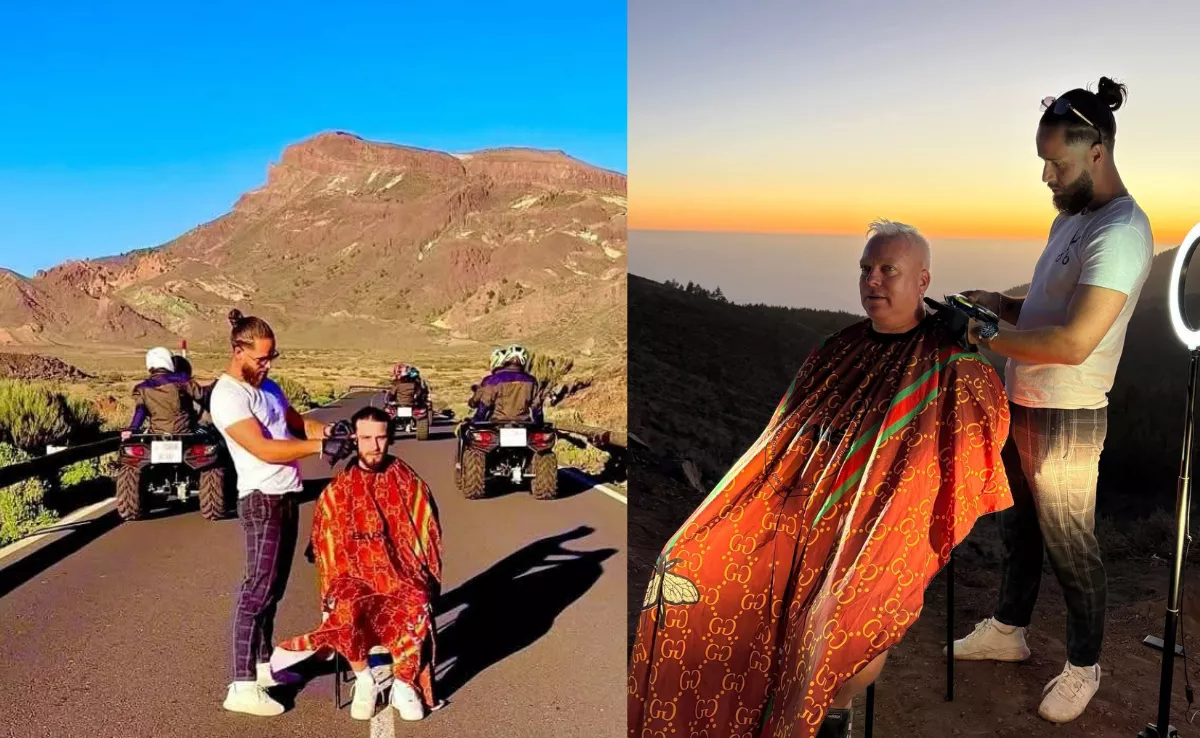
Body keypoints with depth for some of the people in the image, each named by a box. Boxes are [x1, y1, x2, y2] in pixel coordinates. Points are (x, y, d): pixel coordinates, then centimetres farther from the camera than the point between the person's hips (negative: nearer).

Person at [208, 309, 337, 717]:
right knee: (257, 591, -6)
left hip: (286, 497, 9)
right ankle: (242, 686, -1)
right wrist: (320, 446, -25)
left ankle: (263, 665, 28)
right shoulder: (227, 396, -16)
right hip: (262, 501, -9)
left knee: (274, 588, 16)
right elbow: (264, 449, -24)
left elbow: (296, 423, 18)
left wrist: (320, 428, -3)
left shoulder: (266, 385, 12)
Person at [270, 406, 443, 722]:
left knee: (417, 605, -34)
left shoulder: (410, 484, 4)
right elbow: (328, 548, 6)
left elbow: (427, 538, 5)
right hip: (354, 576, 0)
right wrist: (335, 589, -7)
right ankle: (364, 681, -11)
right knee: (347, 607, -34)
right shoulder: (336, 492, 4)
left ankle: (404, 684, -14)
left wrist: (425, 583, -6)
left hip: (403, 575, 0)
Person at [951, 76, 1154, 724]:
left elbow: (1074, 341, -28)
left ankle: (1083, 667, 27)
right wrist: (1000, 305, 1)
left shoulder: (1121, 232, -20)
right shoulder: (1070, 216, 10)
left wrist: (987, 338, -18)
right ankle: (1008, 630, 40)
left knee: (1069, 547, 7)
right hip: (1020, 404, 9)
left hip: (1066, 420, -9)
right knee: (1018, 527, 21)